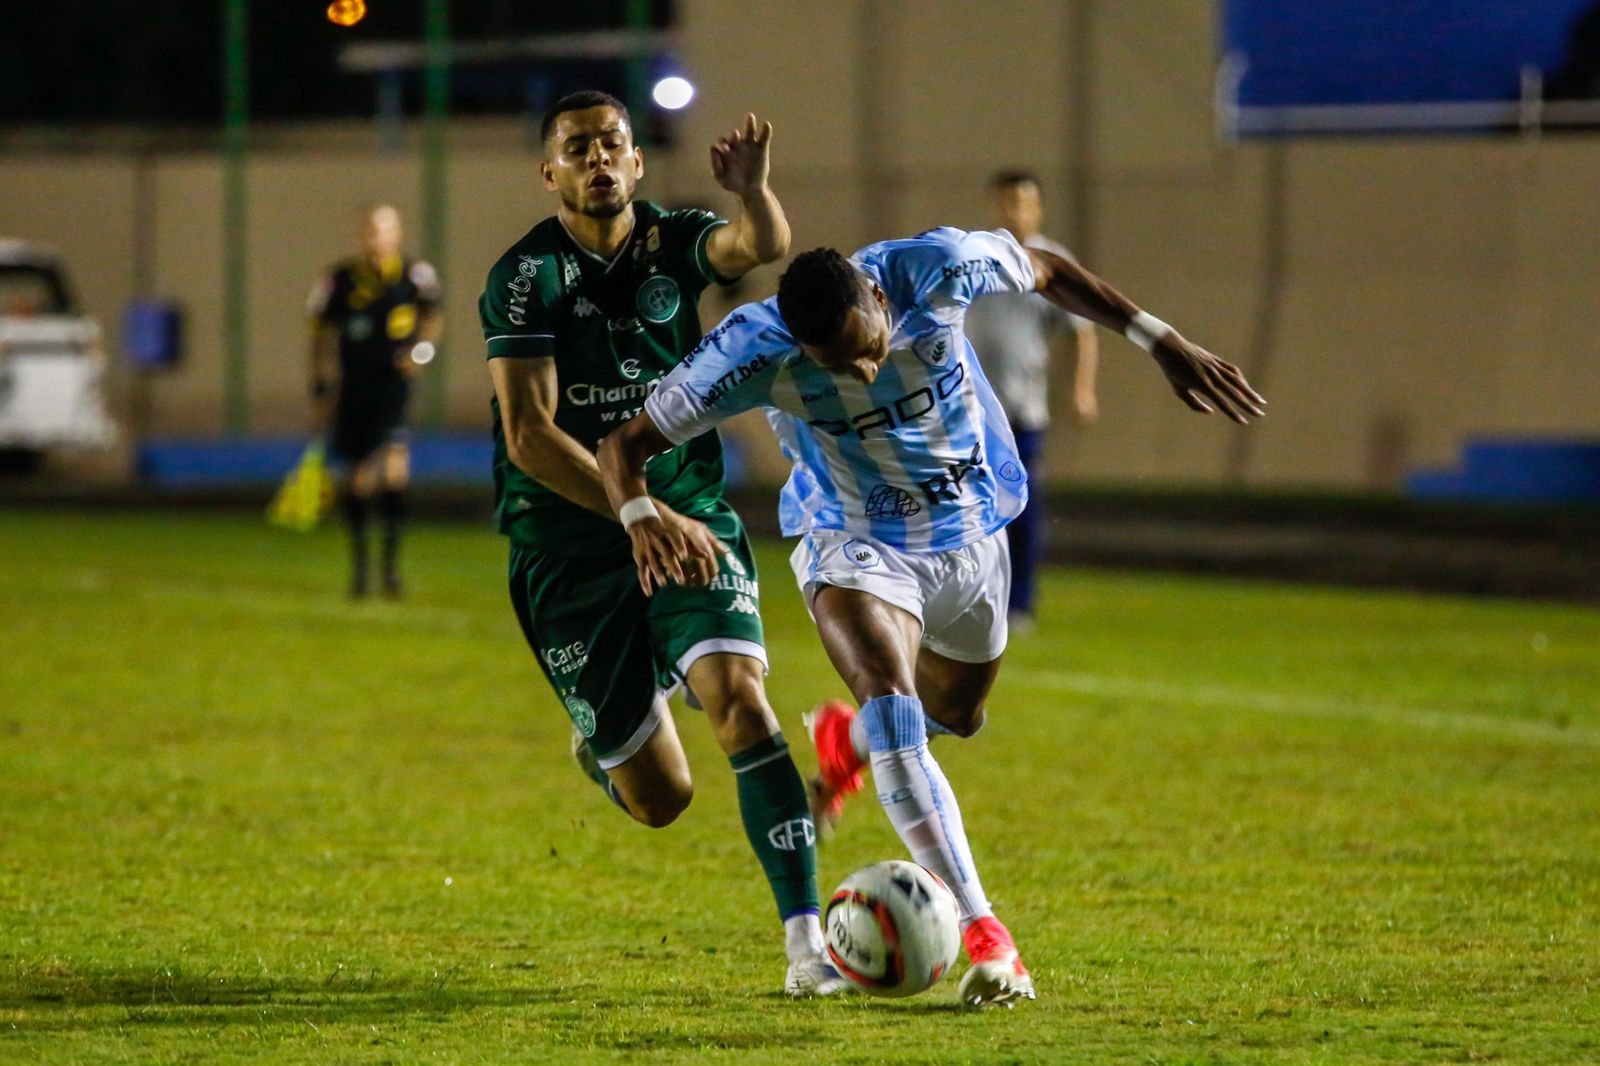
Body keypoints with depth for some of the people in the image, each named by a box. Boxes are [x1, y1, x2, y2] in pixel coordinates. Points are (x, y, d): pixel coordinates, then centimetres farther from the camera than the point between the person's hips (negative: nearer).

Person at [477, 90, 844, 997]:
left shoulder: (673, 243, 1)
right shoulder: (527, 277, -10)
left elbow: (764, 247, -22)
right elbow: (529, 437, -17)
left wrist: (753, 192, -44)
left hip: (692, 519, 2)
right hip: (570, 545, -2)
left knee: (741, 699, -23)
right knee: (661, 799, -1)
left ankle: (806, 939, -22)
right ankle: (601, 737, 37)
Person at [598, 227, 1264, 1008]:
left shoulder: (934, 271, -27)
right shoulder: (753, 351, -30)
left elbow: (1044, 270, -6)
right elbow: (626, 442, -23)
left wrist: (1164, 343, -5)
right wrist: (640, 516, -46)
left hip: (970, 538, 4)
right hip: (855, 549, -4)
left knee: (953, 715, 24)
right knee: (892, 709, -30)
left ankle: (844, 740, 61)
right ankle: (983, 934, -31)